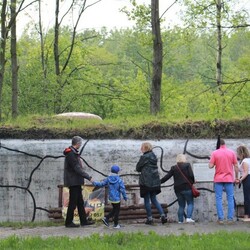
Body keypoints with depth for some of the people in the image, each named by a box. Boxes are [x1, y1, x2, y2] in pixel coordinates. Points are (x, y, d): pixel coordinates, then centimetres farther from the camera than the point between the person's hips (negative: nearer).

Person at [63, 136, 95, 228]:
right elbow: (77, 168, -23)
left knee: (80, 202, 13)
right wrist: (88, 177, -21)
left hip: (76, 182, 10)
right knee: (73, 202, -3)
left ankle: (83, 221, 19)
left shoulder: (73, 153, 14)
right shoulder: (70, 154, -18)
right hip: (73, 182, -10)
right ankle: (68, 222, 6)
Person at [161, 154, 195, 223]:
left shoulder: (173, 168, 7)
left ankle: (180, 220, 7)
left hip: (178, 189, 4)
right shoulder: (187, 165, -1)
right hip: (187, 188, -4)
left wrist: (159, 182, 15)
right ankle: (189, 218, -13)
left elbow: (166, 177, 6)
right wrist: (192, 182, 7)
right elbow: (191, 175, -10)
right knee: (190, 203, 3)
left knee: (181, 205, 12)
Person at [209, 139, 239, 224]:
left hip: (218, 179, -1)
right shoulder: (232, 152, 1)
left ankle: (220, 218, -1)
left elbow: (210, 166, -8)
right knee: (230, 198, 7)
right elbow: (236, 166, 2)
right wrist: (236, 177, 12)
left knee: (219, 199, 3)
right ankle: (230, 218, 4)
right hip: (229, 179, 1)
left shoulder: (214, 153, -4)